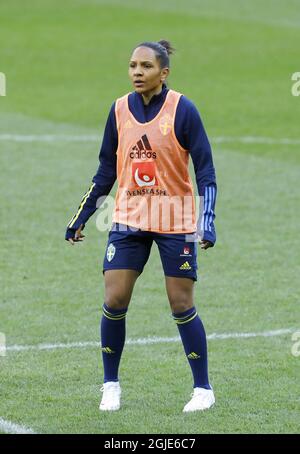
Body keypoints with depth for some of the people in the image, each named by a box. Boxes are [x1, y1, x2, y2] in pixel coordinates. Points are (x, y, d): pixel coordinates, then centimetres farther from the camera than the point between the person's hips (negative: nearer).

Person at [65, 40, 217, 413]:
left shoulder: (182, 110, -10)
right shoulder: (120, 110, 2)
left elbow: (205, 170, -8)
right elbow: (106, 170, 12)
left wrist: (207, 219, -18)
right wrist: (81, 217, 11)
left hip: (175, 223, -3)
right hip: (129, 218, 3)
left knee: (181, 305, -1)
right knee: (114, 300, -4)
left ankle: (203, 389, 12)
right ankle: (111, 385, 12)